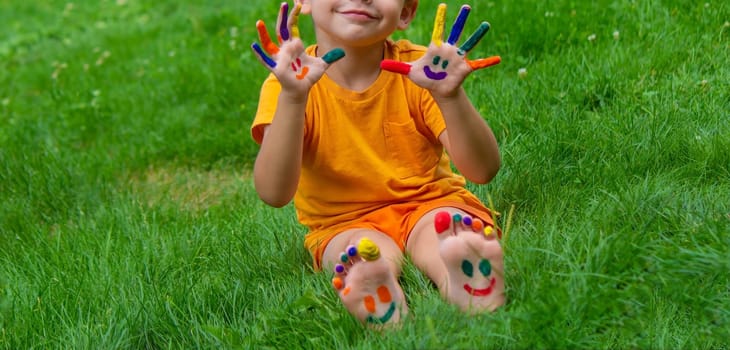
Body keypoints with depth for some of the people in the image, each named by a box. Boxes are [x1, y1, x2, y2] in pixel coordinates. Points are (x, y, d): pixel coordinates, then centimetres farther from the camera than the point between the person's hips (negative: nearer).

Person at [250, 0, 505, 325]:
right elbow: (274, 194, -26)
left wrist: (450, 95, -34)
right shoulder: (288, 83, -11)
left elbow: (482, 170, -17)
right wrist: (293, 98, -38)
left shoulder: (418, 70, -9)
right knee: (362, 257, -35)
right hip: (345, 225, 0)